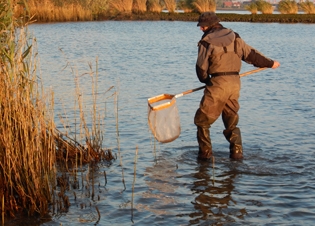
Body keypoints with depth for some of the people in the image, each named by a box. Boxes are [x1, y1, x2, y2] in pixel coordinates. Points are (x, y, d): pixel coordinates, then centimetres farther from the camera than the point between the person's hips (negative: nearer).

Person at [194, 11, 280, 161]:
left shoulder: (206, 42, -4)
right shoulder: (234, 38, 10)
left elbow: (201, 68, -2)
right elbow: (251, 55, 13)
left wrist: (206, 81, 18)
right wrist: (270, 63, 25)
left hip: (218, 83, -6)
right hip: (235, 83, 6)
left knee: (202, 120, 7)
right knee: (231, 121, 19)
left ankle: (205, 153, 4)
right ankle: (237, 152, 11)